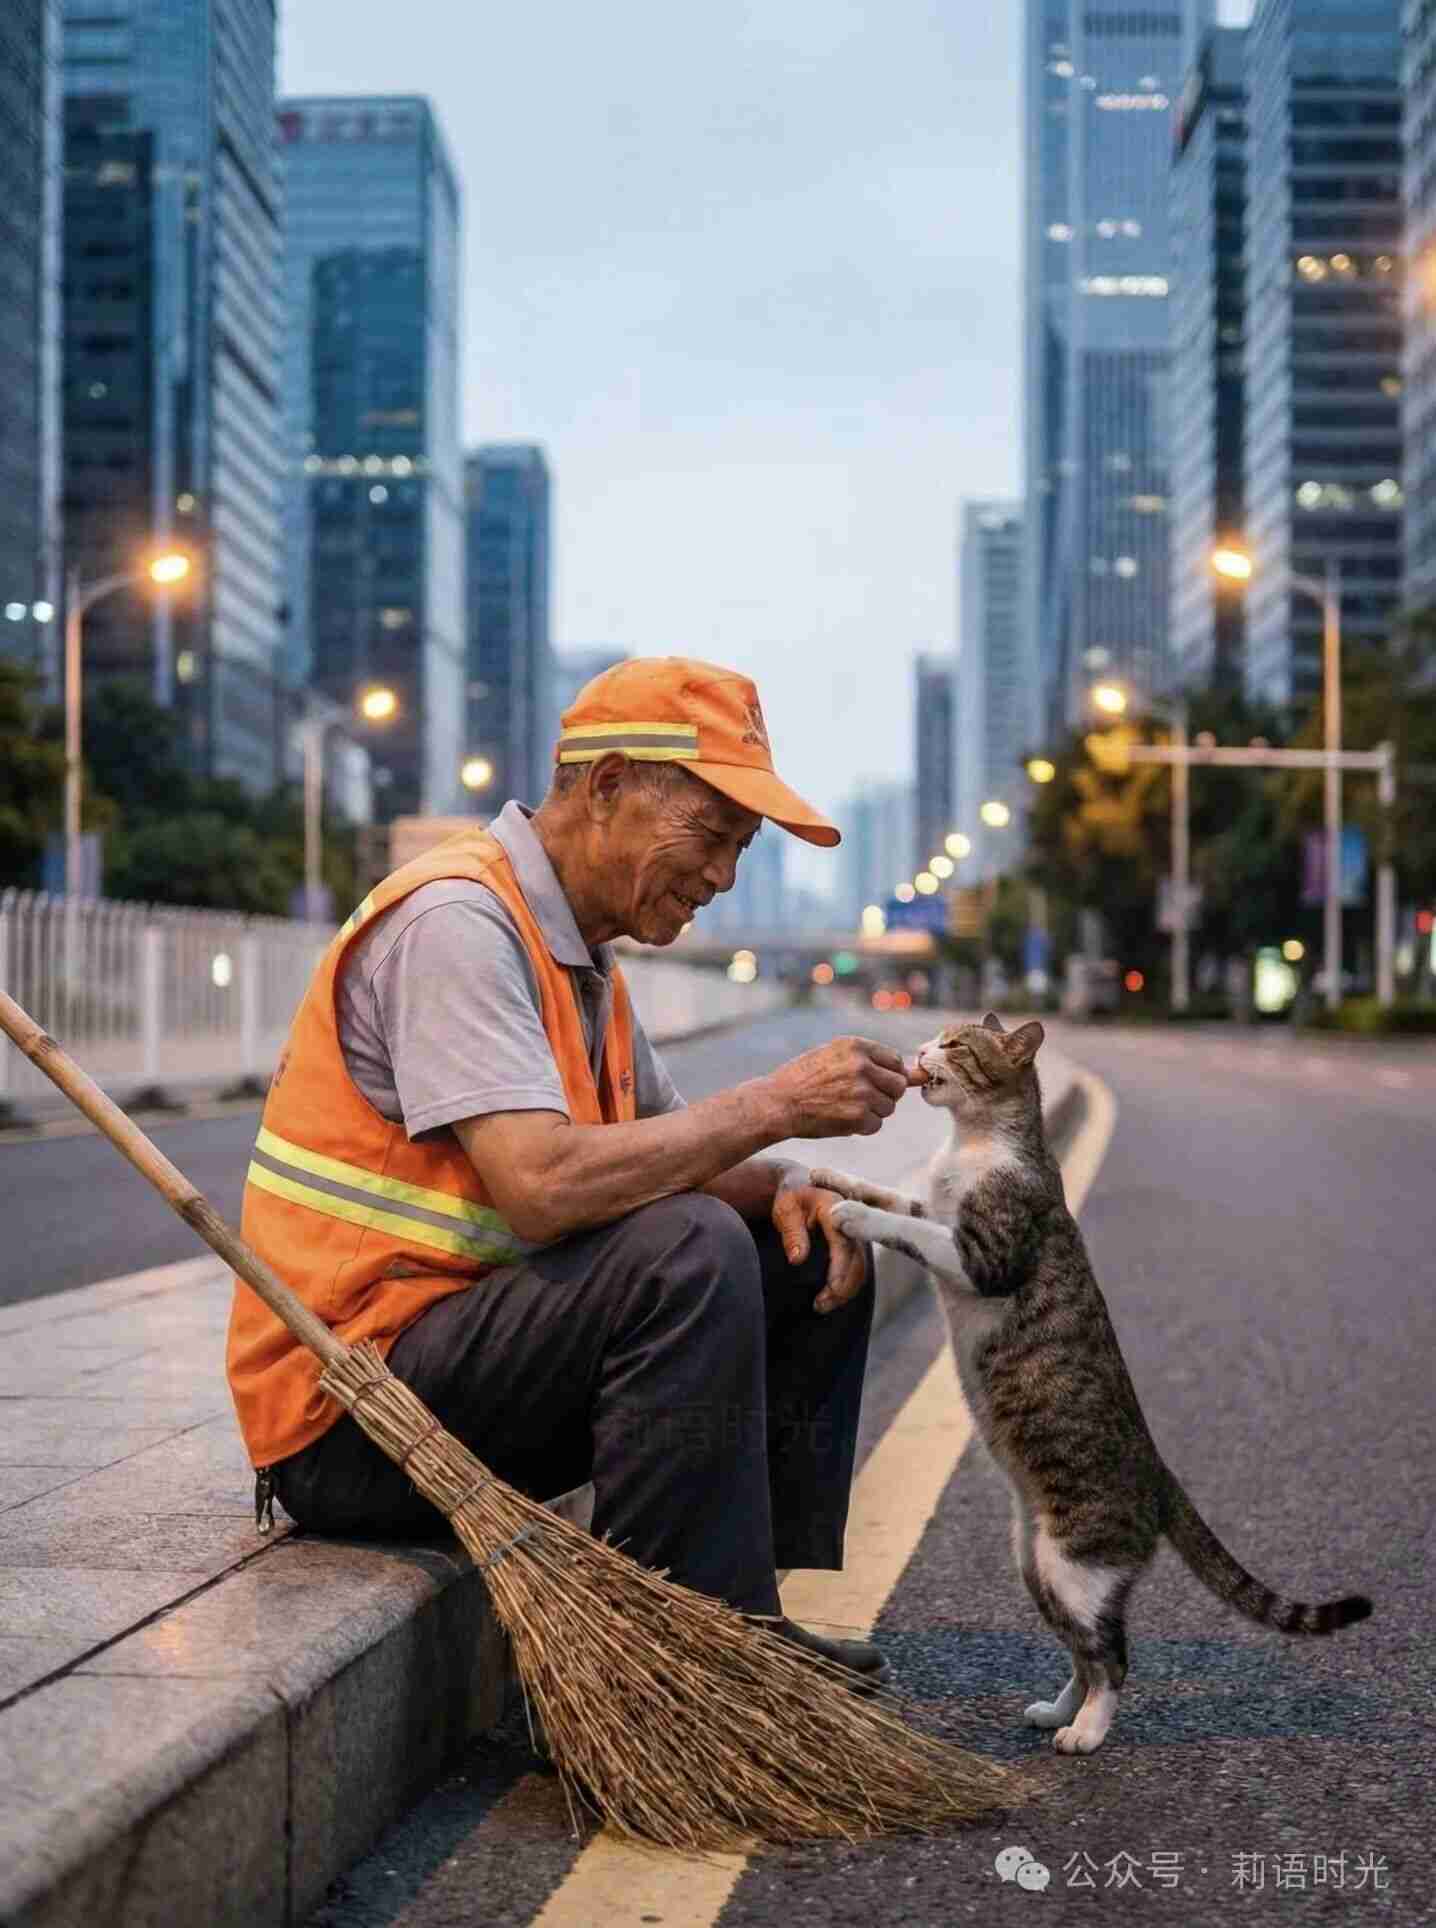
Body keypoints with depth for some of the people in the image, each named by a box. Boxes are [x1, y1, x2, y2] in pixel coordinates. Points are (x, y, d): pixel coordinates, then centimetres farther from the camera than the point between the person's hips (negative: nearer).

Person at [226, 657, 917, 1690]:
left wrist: (782, 1186, -4)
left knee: (817, 1252, 9)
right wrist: (775, 1103, -21)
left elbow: (667, 1157, 19)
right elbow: (543, 1186, -30)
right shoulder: (454, 920, -18)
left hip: (464, 1351, 10)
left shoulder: (580, 952, 13)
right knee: (690, 1251, -29)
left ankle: (761, 1621, 9)